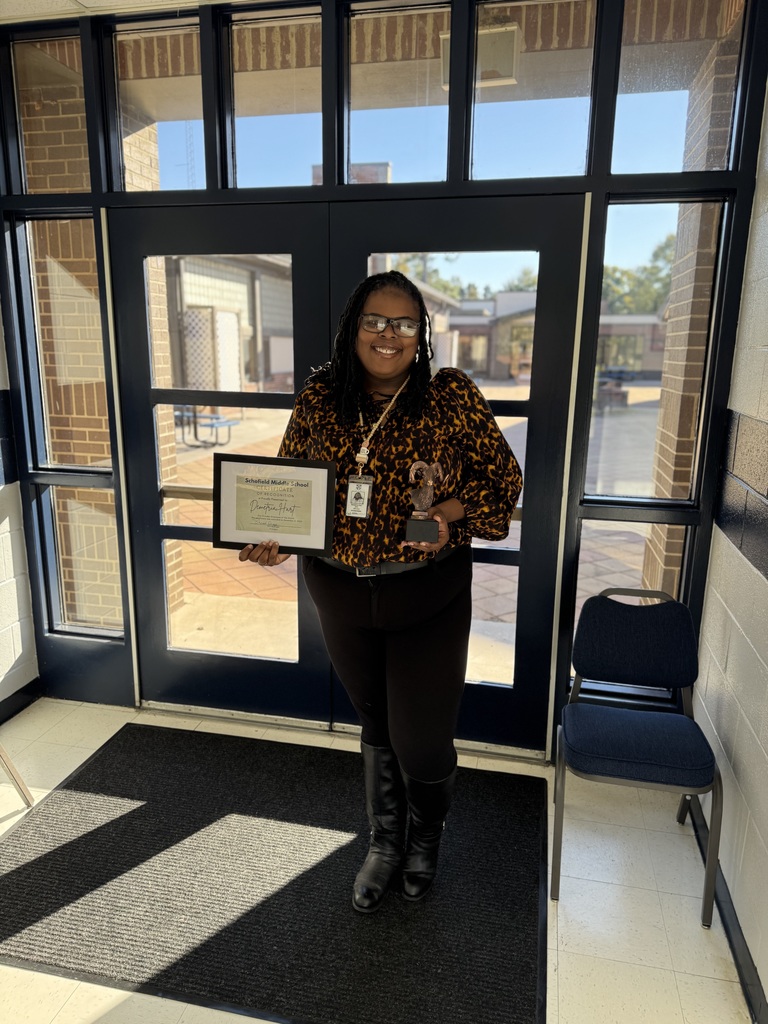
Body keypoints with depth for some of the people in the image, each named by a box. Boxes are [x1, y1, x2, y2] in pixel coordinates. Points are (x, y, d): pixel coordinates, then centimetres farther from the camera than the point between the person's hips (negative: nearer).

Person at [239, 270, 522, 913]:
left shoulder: (451, 395, -10)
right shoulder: (319, 398, -3)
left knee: (422, 742, 6)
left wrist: (454, 512, -23)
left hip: (427, 599, -2)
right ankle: (385, 845, 48)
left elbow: (504, 475, -5)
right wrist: (269, 538, -10)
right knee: (376, 727, 21)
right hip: (341, 594, 3)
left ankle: (425, 840, 43)